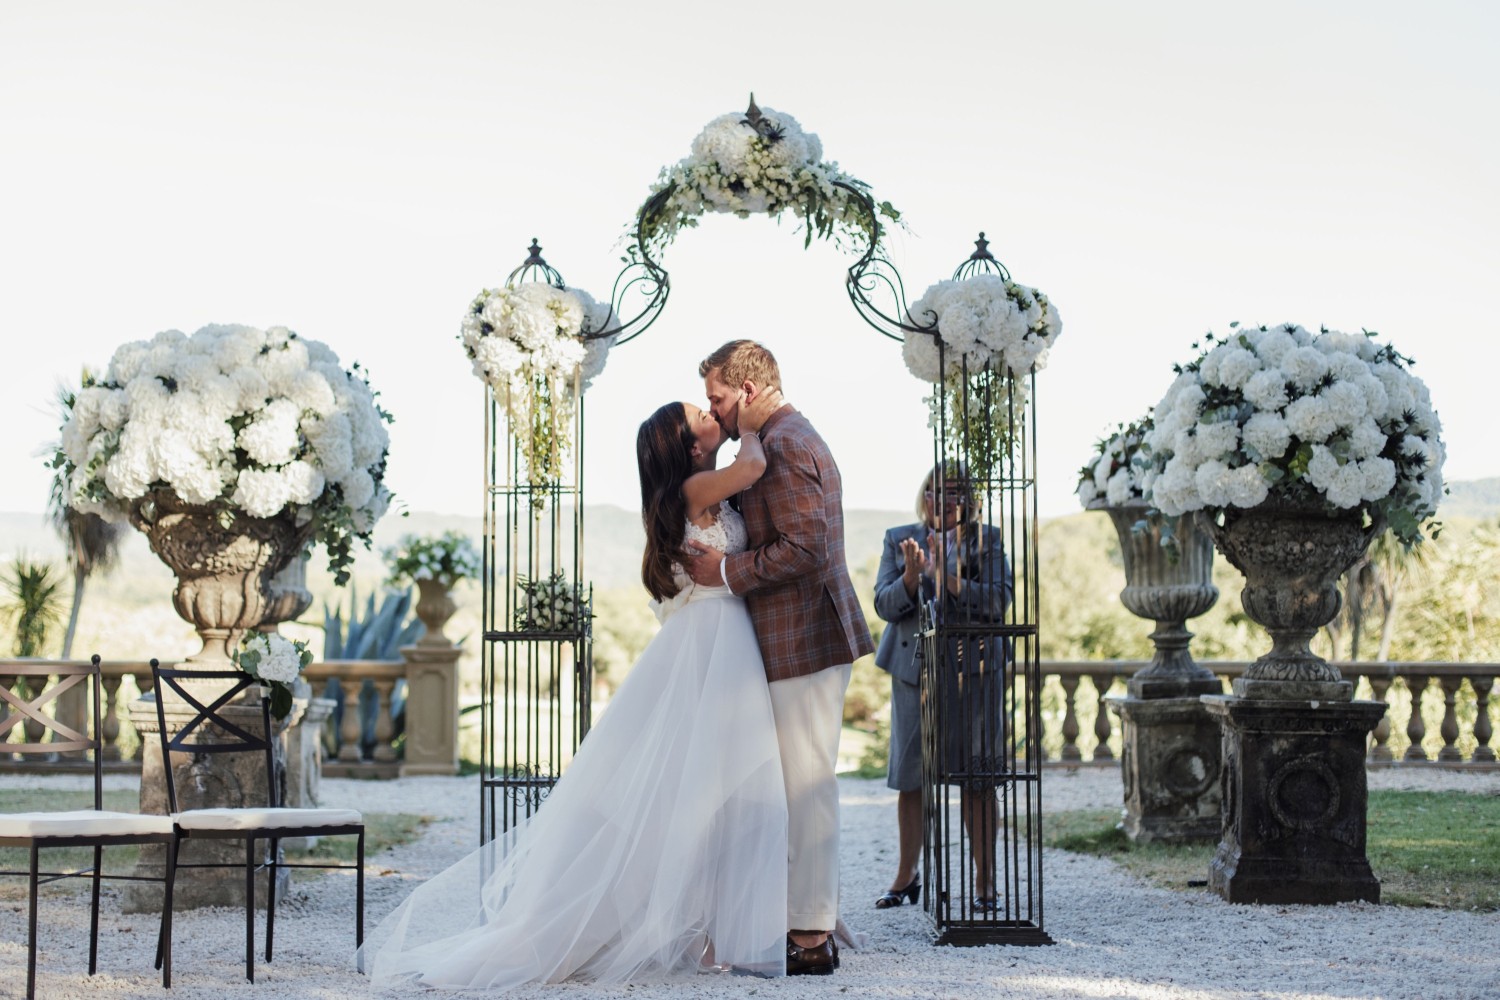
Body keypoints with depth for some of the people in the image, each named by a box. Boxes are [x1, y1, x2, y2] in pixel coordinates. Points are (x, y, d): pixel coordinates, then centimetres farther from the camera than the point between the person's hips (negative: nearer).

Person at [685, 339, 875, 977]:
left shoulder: (782, 446, -15)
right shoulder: (797, 438, 19)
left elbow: (803, 547, -23)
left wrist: (727, 570, -15)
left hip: (802, 643, -11)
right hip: (807, 638, 11)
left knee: (807, 786, -6)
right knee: (807, 785, 13)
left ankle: (810, 938, -1)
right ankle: (817, 921, 19)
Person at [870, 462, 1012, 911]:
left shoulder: (987, 540, 5)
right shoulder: (898, 540, 11)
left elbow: (998, 601, -6)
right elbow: (884, 605, 4)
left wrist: (947, 579, -18)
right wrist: (911, 577, -16)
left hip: (972, 669, -2)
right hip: (914, 669, 2)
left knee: (977, 779, -1)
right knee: (910, 777, 4)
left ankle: (984, 881, 6)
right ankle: (906, 876, 17)